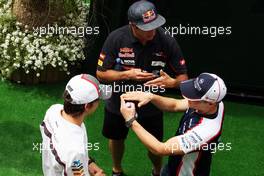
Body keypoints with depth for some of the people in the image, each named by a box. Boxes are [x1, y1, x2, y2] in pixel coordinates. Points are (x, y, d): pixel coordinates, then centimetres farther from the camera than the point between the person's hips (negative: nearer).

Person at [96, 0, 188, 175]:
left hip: (151, 106, 0)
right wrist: (127, 74, -29)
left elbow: (183, 77, -12)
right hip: (118, 103, 1)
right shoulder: (116, 38, -23)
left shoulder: (168, 42, -22)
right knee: (116, 139, 24)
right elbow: (101, 73, -14)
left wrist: (172, 82, -35)